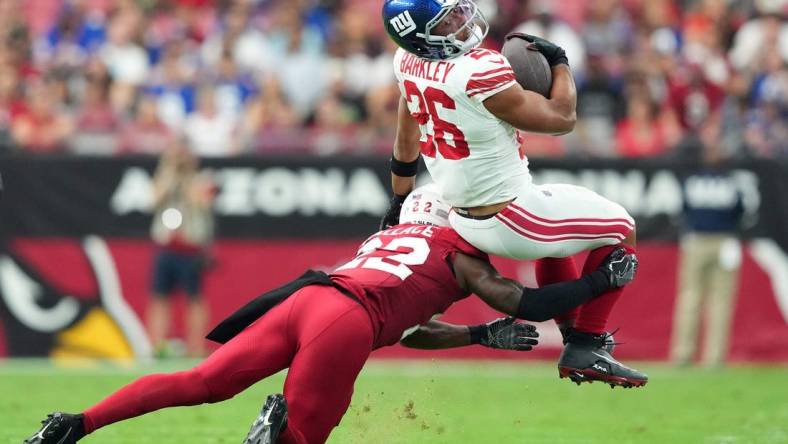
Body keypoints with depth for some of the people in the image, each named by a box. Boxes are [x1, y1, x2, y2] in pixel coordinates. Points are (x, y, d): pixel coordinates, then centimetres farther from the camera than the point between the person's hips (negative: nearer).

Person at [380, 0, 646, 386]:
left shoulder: (409, 62, -5)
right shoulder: (479, 73, -30)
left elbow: (406, 139, 13)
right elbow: (561, 119, -18)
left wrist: (400, 202, 27)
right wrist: (558, 62, -1)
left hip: (464, 220, 8)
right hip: (512, 223, -8)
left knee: (555, 231, 35)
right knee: (618, 228, 11)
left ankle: (573, 336, 37)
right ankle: (584, 348, 7)